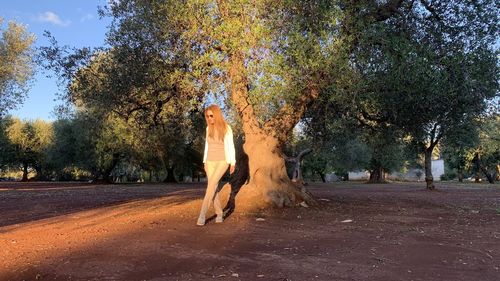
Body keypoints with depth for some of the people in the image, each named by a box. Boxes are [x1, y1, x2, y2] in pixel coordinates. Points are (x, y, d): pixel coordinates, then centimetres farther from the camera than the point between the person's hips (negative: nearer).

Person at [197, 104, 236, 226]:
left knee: (211, 185, -21)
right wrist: (205, 162, 12)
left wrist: (233, 163, -5)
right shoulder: (209, 128, 5)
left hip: (222, 162, -5)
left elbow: (231, 146, -6)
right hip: (210, 162, 5)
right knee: (213, 188, 0)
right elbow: (207, 146, 12)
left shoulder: (226, 129, -9)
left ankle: (202, 214, -17)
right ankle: (219, 214, 15)